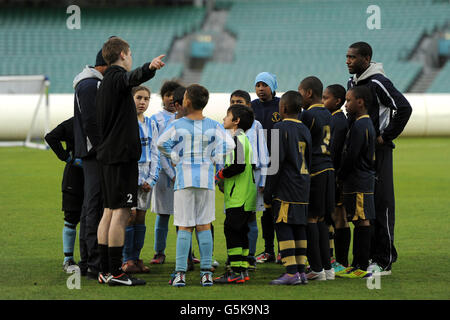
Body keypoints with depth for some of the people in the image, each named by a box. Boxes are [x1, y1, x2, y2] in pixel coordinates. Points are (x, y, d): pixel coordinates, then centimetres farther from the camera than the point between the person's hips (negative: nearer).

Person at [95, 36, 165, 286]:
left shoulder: (105, 82, 18)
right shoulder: (118, 78, -12)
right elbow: (133, 77, -37)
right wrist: (149, 68, -57)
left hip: (108, 154, 10)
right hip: (122, 154, -10)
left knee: (109, 211, 12)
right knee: (121, 212, -9)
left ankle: (105, 270, 14)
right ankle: (115, 272, -10)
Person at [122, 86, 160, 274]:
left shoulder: (150, 125, 13)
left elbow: (154, 154, 14)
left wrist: (151, 179, 1)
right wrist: (139, 179, -12)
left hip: (147, 178, 5)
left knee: (141, 216, 5)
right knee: (130, 215, -8)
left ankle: (136, 257, 8)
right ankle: (127, 260, -5)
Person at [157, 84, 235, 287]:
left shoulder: (177, 126, -3)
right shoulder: (213, 126, 2)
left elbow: (161, 143, -7)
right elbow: (229, 145, -5)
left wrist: (176, 158, 3)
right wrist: (212, 160, 4)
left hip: (184, 179, -1)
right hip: (206, 179, 1)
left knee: (184, 227, 0)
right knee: (204, 225, 6)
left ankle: (180, 273, -7)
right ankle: (206, 272, 3)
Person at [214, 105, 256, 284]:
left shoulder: (237, 139, -13)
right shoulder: (243, 138, 19)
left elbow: (238, 166, -22)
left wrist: (218, 175, -10)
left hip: (238, 197, -10)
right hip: (246, 195, 10)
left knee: (232, 231, -10)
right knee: (240, 232, 12)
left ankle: (236, 272, -11)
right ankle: (243, 270, 15)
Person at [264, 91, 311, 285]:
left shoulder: (280, 128, -9)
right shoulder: (305, 130, 14)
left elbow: (277, 161, -13)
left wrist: (268, 193, -9)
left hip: (286, 188, -7)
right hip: (303, 188, 8)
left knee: (283, 227, -6)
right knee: (299, 227, 10)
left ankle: (291, 272, -12)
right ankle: (301, 271, 10)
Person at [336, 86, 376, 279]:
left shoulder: (359, 126, -16)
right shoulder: (367, 124, 16)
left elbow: (351, 156, -18)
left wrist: (339, 176, -6)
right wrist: (342, 176, 18)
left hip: (359, 183, -10)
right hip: (364, 179, 10)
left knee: (362, 221, -9)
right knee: (360, 222, 11)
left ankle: (362, 267, -8)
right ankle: (357, 265, 16)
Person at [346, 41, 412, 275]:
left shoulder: (378, 83, -14)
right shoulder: (352, 83, 12)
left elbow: (404, 108, -20)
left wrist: (385, 137, -15)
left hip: (378, 151, -9)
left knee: (381, 204, -6)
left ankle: (384, 261, -3)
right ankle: (370, 256, 18)